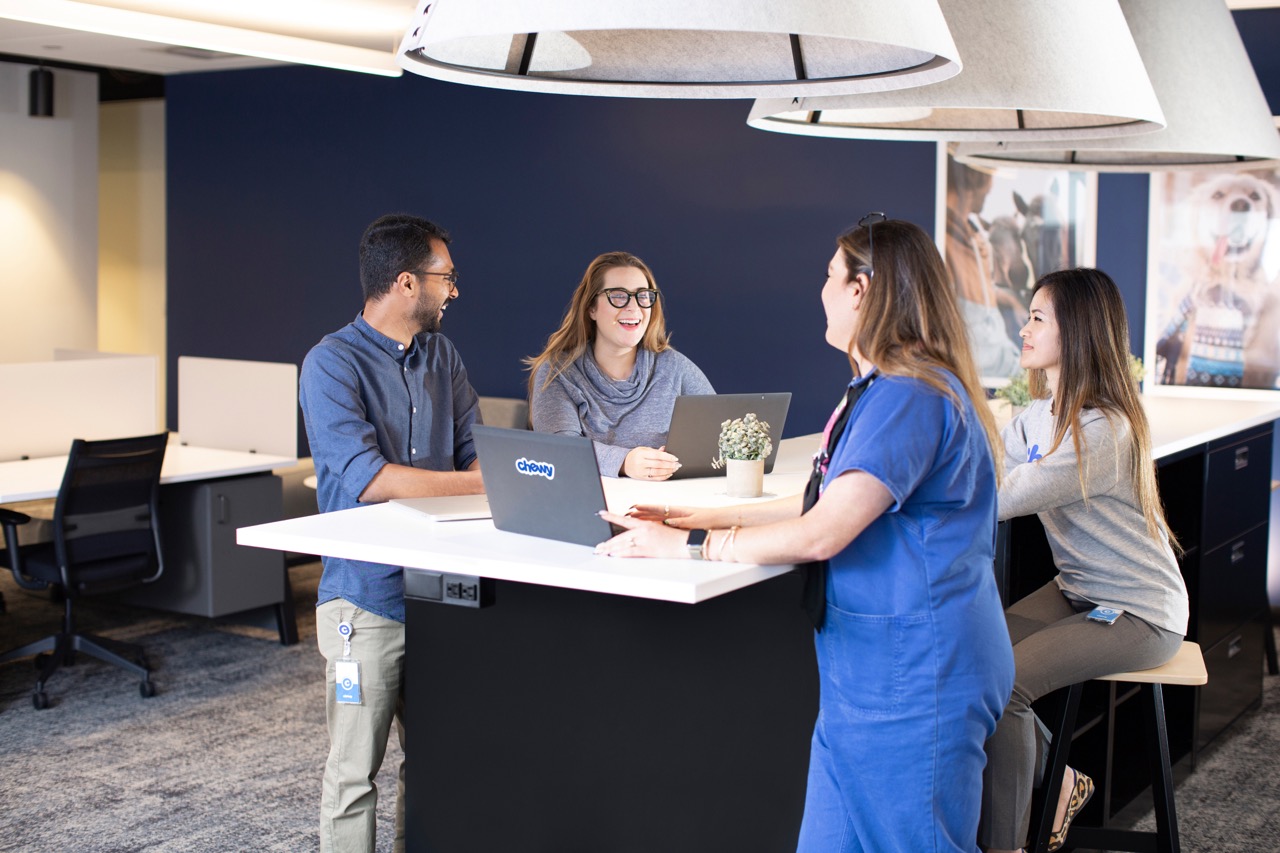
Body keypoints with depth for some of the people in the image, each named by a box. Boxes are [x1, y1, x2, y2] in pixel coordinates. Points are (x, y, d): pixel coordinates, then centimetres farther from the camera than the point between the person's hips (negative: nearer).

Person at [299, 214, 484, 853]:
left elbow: (478, 447, 9)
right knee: (355, 771, 1)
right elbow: (367, 478, -23)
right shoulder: (333, 364, -12)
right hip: (369, 599, -7)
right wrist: (481, 483, -23)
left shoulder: (440, 355, 11)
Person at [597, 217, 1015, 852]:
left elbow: (820, 535, -25)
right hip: (869, 672, 10)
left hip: (910, 681, -10)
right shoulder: (883, 390, 16)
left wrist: (685, 545, -18)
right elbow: (829, 503, 17)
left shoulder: (909, 398, -20)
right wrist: (706, 518, 10)